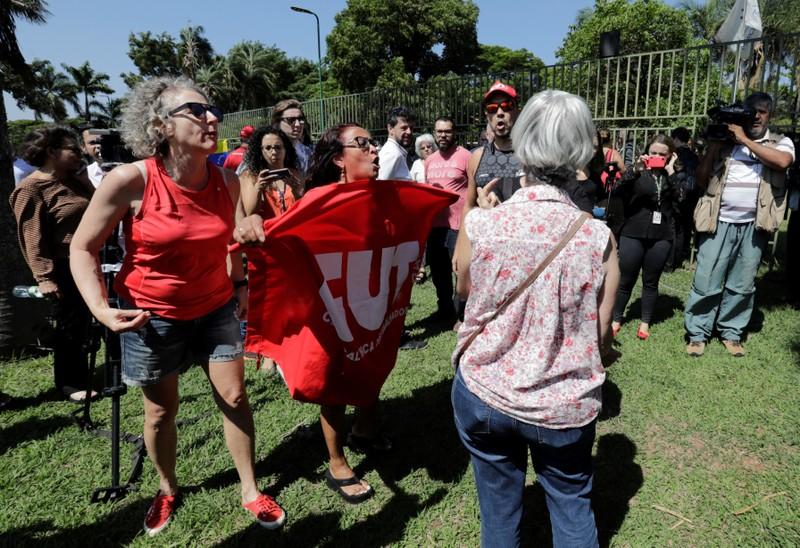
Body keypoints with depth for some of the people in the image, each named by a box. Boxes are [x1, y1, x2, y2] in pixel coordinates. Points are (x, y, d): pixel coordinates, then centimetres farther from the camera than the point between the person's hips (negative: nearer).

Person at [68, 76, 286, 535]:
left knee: (235, 398, 6)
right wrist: (101, 308, -22)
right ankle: (168, 491, 40)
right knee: (161, 409, 13)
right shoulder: (130, 180, -22)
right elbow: (83, 248, -11)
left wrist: (240, 282, 9)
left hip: (215, 308, 3)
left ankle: (251, 490, 26)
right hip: (152, 316, -2)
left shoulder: (227, 180, -9)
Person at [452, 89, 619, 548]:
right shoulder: (598, 237, -14)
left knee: (500, 510, 22)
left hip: (486, 394, 0)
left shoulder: (479, 225, -16)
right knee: (573, 508, 24)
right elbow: (603, 337, -8)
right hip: (567, 406, 0)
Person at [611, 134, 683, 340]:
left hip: (661, 236, 2)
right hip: (633, 233, -1)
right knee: (626, 280, 6)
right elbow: (619, 193, -13)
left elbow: (682, 198, -9)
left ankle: (645, 323, 23)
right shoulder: (638, 170, 1)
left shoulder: (676, 174, 7)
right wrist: (635, 170, -21)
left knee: (651, 282, 11)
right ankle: (616, 320, 21)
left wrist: (670, 172, -10)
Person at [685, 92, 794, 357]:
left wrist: (744, 140, -12)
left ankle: (731, 333, 23)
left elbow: (782, 161, -17)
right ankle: (697, 333, 10)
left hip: (753, 226, 1)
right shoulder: (726, 141, 8)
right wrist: (713, 145, -5)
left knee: (742, 285, 10)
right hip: (720, 222, -1)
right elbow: (701, 180, 4)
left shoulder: (781, 142, 8)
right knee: (706, 283, 0)